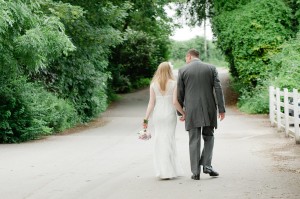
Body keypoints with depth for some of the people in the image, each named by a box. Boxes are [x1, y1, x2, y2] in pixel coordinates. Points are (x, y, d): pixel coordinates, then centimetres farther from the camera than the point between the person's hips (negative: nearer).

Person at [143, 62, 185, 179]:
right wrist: (183, 113, 2)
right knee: (169, 140, 4)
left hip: (157, 114, 2)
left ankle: (162, 170, 10)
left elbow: (151, 103, -2)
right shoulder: (173, 83, -5)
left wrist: (146, 119, 1)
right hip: (170, 114, -2)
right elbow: (175, 102, -11)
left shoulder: (153, 85, 1)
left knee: (159, 141, 9)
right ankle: (169, 170, 5)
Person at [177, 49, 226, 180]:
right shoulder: (211, 68, 4)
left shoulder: (183, 71, 1)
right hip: (209, 110, 1)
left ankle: (196, 172, 3)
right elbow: (218, 89, -1)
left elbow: (180, 94, 2)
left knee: (194, 141, 3)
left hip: (191, 111, -1)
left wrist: (180, 112, 11)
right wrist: (221, 109, 1)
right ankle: (206, 165, 1)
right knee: (208, 137, 16)